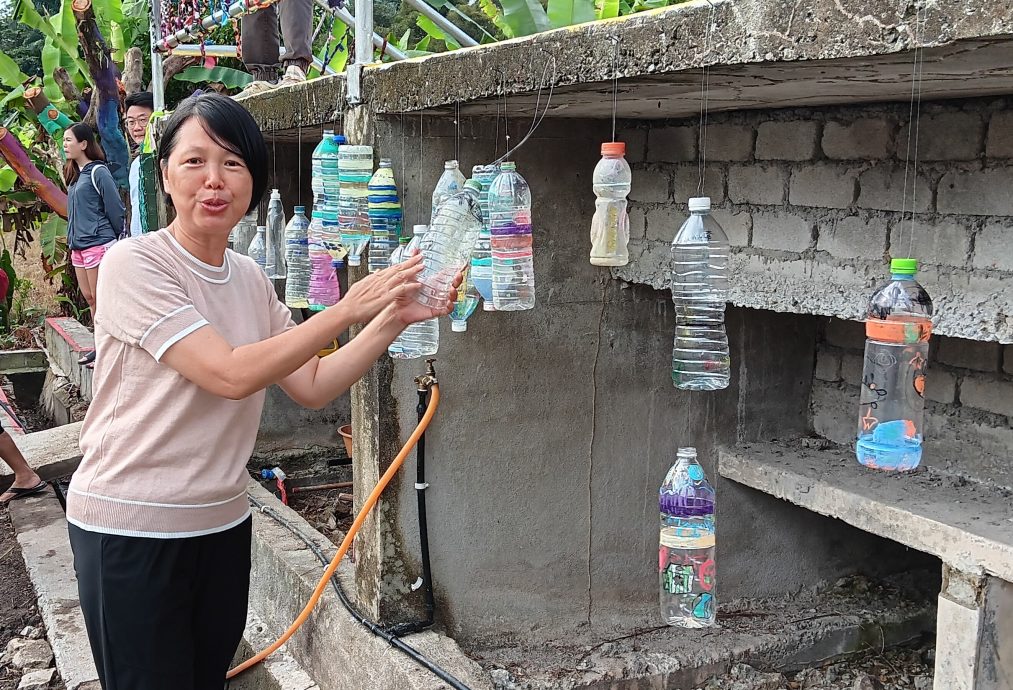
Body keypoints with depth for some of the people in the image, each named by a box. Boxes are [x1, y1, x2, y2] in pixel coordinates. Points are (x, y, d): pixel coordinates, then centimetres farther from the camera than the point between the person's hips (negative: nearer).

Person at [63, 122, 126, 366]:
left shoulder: (98, 172, -12)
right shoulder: (74, 174, 14)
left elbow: (115, 208, -11)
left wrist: (115, 238, -2)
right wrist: (72, 239, 17)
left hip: (98, 244, -9)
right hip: (78, 246, 9)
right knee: (89, 299, 13)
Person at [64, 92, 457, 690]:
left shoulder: (250, 279, 5)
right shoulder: (134, 265, -15)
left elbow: (313, 386, 3)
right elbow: (231, 374, -24)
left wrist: (393, 318, -8)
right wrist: (347, 311, -22)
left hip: (223, 524, 6)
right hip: (130, 527, -6)